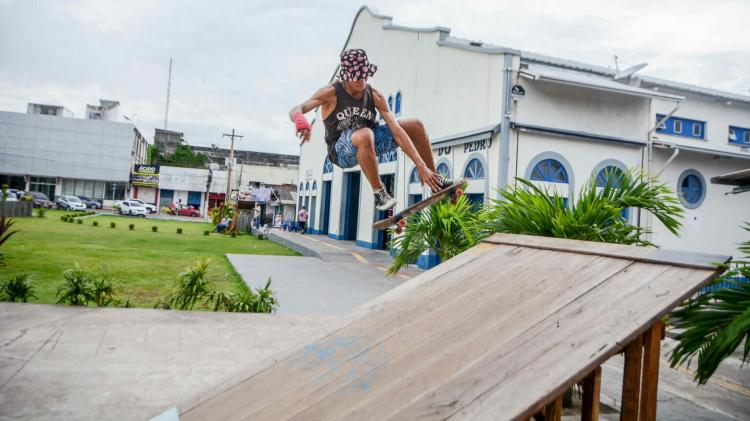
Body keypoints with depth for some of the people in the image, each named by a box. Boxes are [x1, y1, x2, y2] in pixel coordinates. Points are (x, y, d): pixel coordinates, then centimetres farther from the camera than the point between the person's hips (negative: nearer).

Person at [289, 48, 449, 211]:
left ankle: (435, 180, 9)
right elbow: (295, 111, -24)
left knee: (416, 126, -4)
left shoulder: (375, 96, -9)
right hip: (342, 152, -5)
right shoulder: (332, 93, -17)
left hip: (368, 145, 5)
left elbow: (396, 130, -15)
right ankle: (378, 192, -25)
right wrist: (301, 121, -51)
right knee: (365, 135, -41)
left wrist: (421, 165, -22)